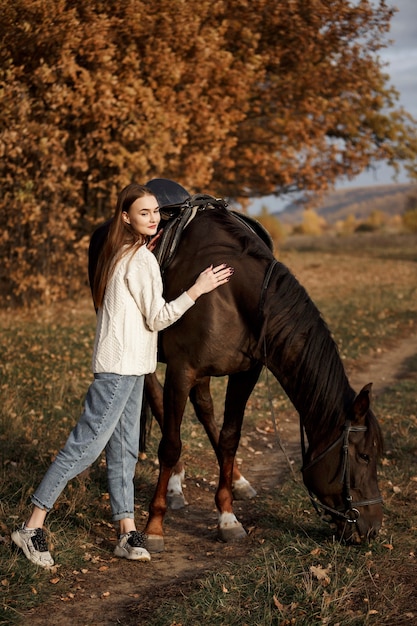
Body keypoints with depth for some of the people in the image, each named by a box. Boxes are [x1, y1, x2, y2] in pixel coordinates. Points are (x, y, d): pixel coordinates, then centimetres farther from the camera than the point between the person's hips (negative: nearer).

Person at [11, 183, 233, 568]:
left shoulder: (122, 254, 15)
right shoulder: (142, 259, -13)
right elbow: (157, 317, -12)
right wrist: (197, 289, -9)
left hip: (127, 365, 10)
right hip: (121, 365, -10)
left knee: (124, 448, 9)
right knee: (87, 443, -9)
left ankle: (127, 532, 12)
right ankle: (33, 526, -4)